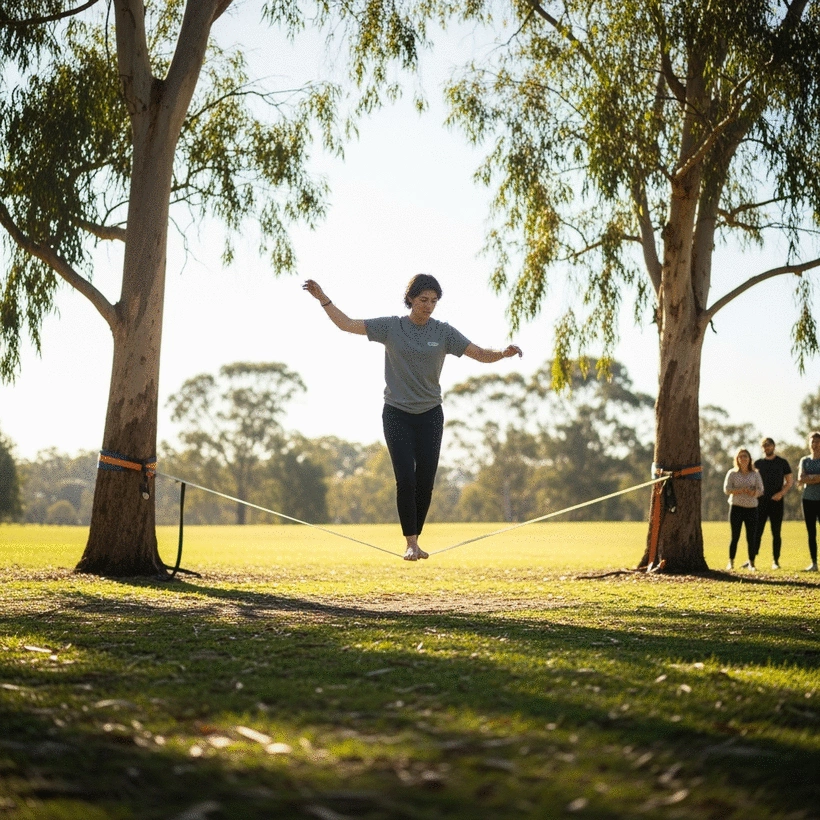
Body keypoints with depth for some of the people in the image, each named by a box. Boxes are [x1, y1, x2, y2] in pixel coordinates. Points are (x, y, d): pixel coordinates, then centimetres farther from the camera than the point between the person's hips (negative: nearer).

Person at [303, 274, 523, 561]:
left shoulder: (443, 332, 0)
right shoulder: (391, 327, -2)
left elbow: (480, 354, -5)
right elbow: (346, 324, -1)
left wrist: (503, 353, -25)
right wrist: (322, 298, -10)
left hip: (430, 416, 2)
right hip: (397, 415, -1)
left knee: (425, 482, 1)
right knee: (406, 480, -11)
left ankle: (416, 539, 16)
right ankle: (410, 543, -5)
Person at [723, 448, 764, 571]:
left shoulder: (755, 474, 9)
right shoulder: (732, 473, 5)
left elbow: (760, 490, 2)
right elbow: (727, 489, -6)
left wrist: (753, 493, -21)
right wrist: (741, 490, -19)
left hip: (752, 508, 1)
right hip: (736, 507, -1)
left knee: (751, 537, 0)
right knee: (735, 536, -1)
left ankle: (751, 563, 6)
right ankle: (731, 562, 5)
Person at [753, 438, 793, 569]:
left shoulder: (782, 462, 4)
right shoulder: (758, 463, 9)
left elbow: (790, 481, 3)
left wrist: (781, 493, -12)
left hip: (776, 501, -1)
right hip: (760, 501, 1)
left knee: (776, 532, 1)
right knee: (757, 531, -1)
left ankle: (775, 561, 6)